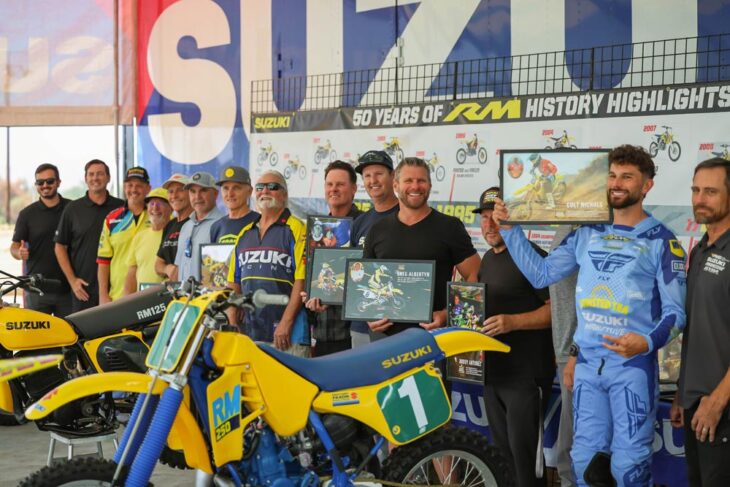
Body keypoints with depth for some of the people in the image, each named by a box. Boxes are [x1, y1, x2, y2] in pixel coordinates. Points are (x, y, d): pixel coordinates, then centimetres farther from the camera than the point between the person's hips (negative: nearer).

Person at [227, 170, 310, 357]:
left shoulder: (297, 229, -2)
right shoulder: (245, 233, 19)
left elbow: (302, 280, -10)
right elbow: (234, 282, 19)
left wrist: (286, 323, -15)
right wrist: (232, 325, 9)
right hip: (248, 333, 6)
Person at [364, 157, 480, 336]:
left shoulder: (449, 227, 1)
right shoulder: (378, 231, 12)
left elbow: (475, 278, -1)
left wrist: (448, 314, -13)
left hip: (434, 333, -3)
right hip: (386, 333, 3)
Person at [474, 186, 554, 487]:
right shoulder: (488, 259, 15)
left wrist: (513, 322, -29)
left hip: (526, 375, -9)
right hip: (493, 372, 9)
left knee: (524, 453, -7)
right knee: (502, 450, 16)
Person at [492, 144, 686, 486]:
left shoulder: (660, 240, -3)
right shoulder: (587, 232, 10)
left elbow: (676, 310, -5)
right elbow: (540, 274, 10)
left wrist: (647, 342, -24)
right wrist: (509, 230, 3)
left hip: (633, 364, -4)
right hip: (588, 363, 4)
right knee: (585, 459, 9)